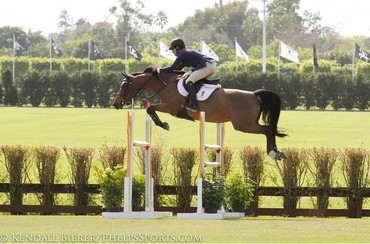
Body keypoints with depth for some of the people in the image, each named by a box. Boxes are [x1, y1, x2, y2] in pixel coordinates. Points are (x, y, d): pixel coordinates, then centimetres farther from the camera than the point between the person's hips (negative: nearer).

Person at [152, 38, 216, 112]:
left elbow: (173, 68, -9)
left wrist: (158, 70, -4)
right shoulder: (186, 53, 26)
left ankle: (194, 105, -22)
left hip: (207, 66, -10)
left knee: (189, 81, -13)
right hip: (212, 65, 10)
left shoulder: (182, 54, -4)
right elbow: (178, 68, 32)